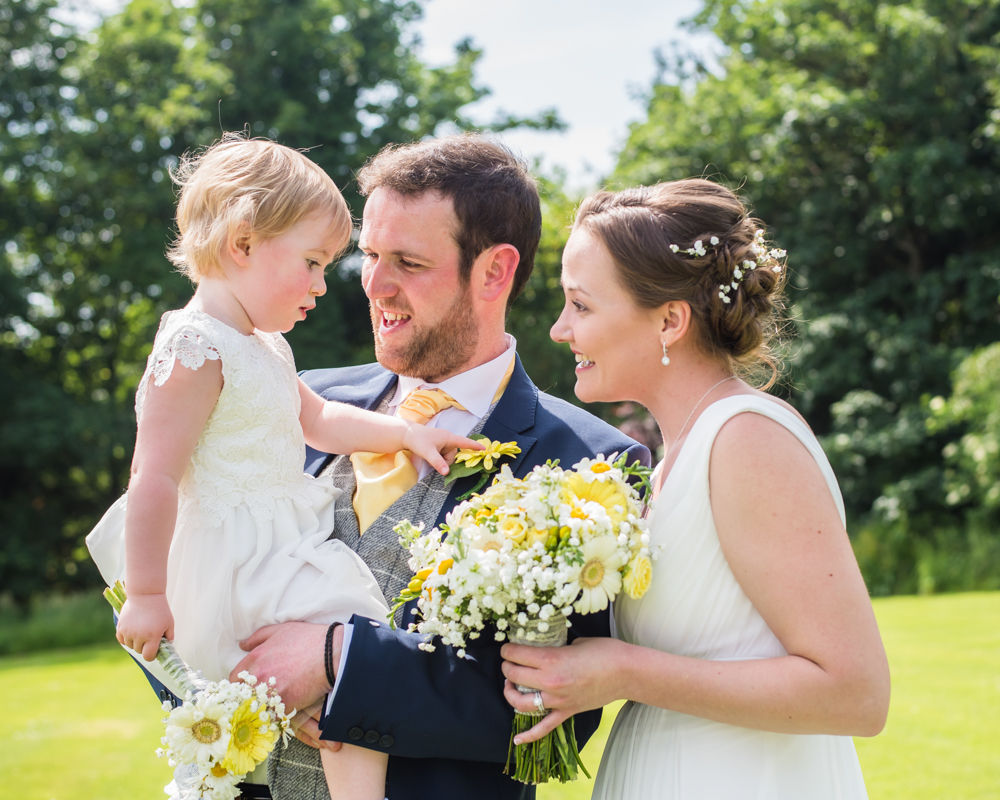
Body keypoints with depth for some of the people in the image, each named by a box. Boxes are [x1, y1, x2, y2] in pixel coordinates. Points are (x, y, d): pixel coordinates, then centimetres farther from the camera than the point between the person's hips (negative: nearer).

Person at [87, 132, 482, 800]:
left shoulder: (263, 348, 14)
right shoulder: (195, 352, -18)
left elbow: (317, 420, 27)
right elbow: (155, 477, -21)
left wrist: (406, 434, 16)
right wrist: (147, 595, -19)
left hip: (282, 551, 10)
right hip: (237, 567, -10)